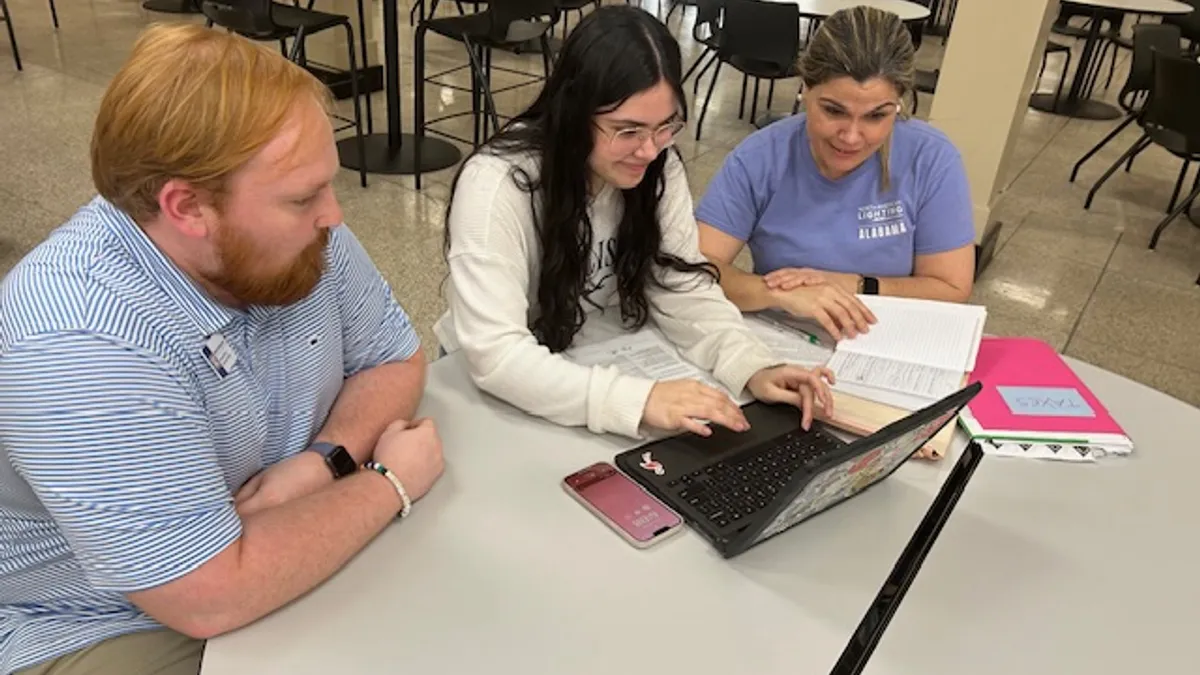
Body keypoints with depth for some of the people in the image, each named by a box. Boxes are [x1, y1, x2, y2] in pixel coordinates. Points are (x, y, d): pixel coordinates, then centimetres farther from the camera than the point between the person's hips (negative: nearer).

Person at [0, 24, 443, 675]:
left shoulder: (298, 233, -12)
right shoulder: (76, 345, -33)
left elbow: (393, 360, -2)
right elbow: (212, 597, -32)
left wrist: (321, 464, -20)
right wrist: (389, 483, -22)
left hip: (288, 565, 6)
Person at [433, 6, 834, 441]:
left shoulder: (660, 170, -11)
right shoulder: (496, 183, -28)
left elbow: (685, 290, -9)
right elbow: (495, 355, -34)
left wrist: (754, 367, -27)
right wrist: (639, 399, -43)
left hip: (602, 363, 4)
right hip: (498, 393, -4)